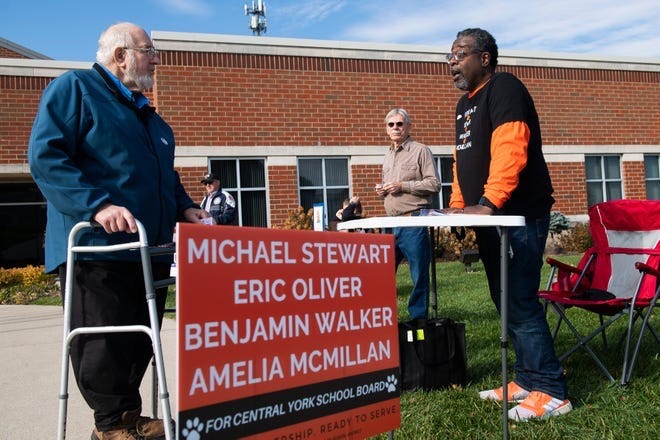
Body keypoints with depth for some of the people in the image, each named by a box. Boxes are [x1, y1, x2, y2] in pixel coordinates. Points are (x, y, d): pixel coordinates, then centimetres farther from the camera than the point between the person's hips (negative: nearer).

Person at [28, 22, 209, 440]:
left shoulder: (145, 112, 23)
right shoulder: (74, 88, -2)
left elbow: (165, 173, 28)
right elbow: (45, 155, -14)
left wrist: (183, 206, 10)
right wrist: (97, 204, -25)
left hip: (149, 249, 8)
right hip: (97, 247, -8)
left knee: (140, 340, 11)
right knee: (104, 341, -1)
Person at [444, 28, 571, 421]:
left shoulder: (504, 88, -9)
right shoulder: (465, 104, 20)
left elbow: (509, 150, -23)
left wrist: (488, 203, -29)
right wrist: (458, 206, 13)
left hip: (519, 216, -9)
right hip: (491, 218, 9)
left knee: (520, 304, -9)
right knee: (508, 302, 12)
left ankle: (551, 392, 3)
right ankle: (527, 380, 22)